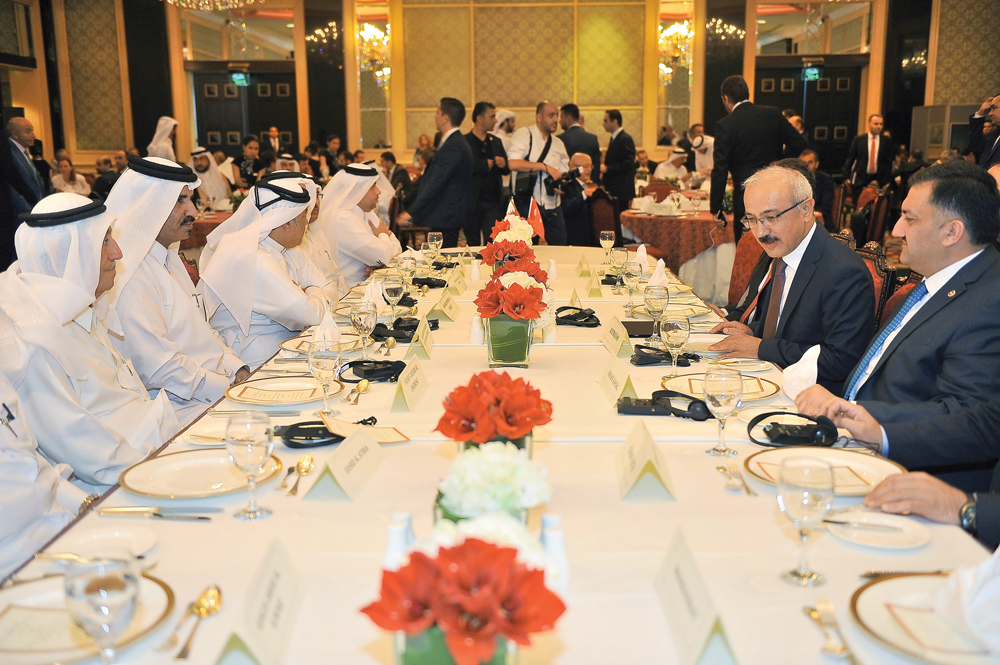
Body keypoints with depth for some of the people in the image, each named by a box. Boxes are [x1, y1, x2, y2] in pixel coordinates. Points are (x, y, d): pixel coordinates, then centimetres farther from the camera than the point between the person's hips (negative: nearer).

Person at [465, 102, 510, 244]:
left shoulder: (496, 142, 15)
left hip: (494, 202, 4)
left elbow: (507, 170, 17)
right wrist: (486, 164, -12)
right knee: (473, 245, 7)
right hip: (472, 202, -4)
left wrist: (503, 165, -6)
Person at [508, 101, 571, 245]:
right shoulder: (524, 134, -3)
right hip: (528, 204, -5)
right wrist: (545, 167, -17)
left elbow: (564, 173, 20)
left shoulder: (558, 143, 16)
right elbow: (513, 163, -18)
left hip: (553, 205, 6)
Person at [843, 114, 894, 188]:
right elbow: (850, 158, 5)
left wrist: (886, 180, -3)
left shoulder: (886, 141, 4)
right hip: (860, 179, 0)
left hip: (879, 180, 0)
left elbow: (888, 162, 4)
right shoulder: (858, 140, 3)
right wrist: (846, 177, -3)